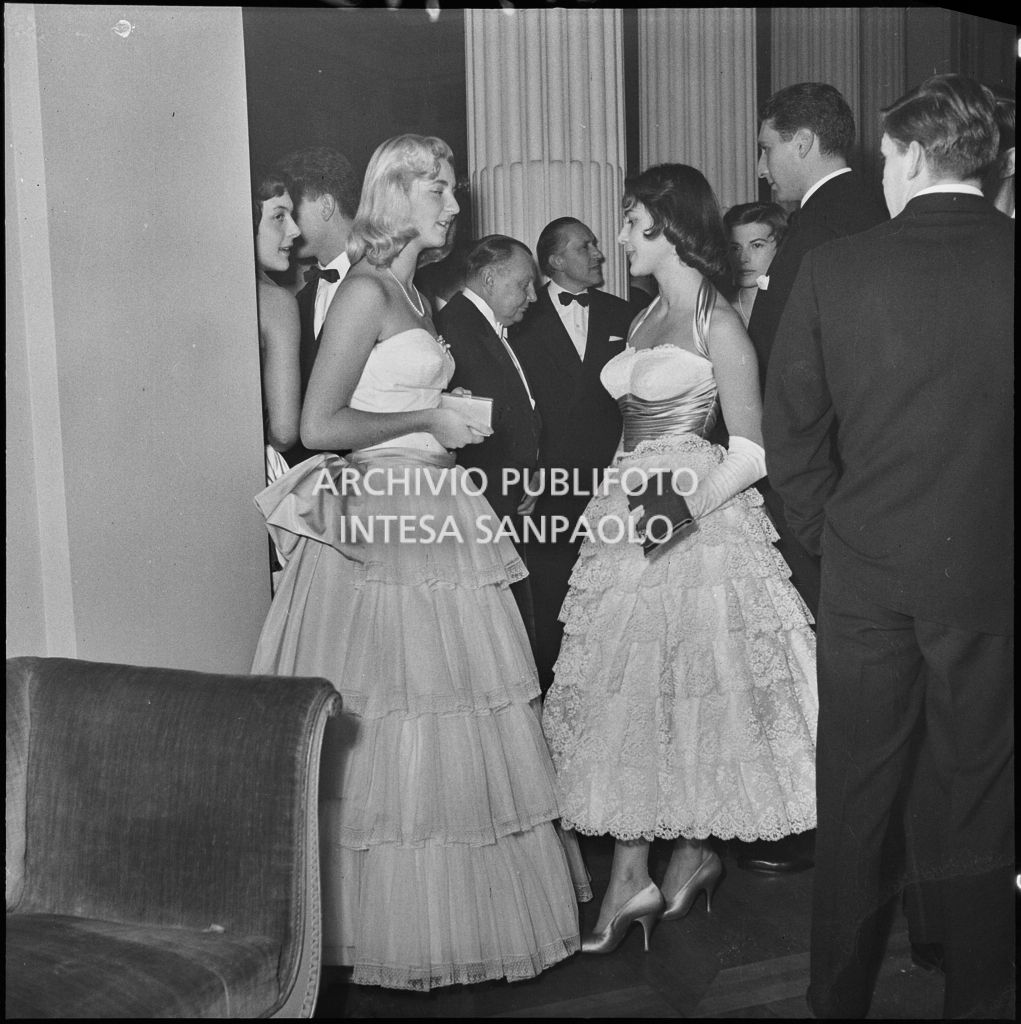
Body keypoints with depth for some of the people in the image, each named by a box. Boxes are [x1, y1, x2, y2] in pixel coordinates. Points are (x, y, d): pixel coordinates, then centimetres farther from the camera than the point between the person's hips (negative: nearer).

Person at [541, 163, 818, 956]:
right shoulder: (648, 318, 14)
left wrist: (682, 512, -20)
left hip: (694, 517, -7)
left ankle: (699, 852, 22)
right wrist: (614, 501, 4)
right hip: (632, 517, 7)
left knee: (692, 682, 3)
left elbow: (752, 451, -12)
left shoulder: (718, 326, -8)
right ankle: (631, 876, 8)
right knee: (626, 688, 3)